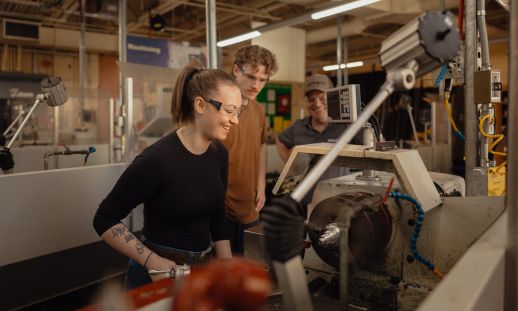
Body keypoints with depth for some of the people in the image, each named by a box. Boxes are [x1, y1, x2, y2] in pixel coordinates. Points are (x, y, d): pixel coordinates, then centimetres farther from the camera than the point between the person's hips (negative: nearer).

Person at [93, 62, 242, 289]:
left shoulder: (219, 154, -4)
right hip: (158, 276, -6)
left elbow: (217, 218, 6)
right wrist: (151, 261, -22)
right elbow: (104, 220, -15)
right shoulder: (157, 159, -24)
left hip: (201, 272, 7)